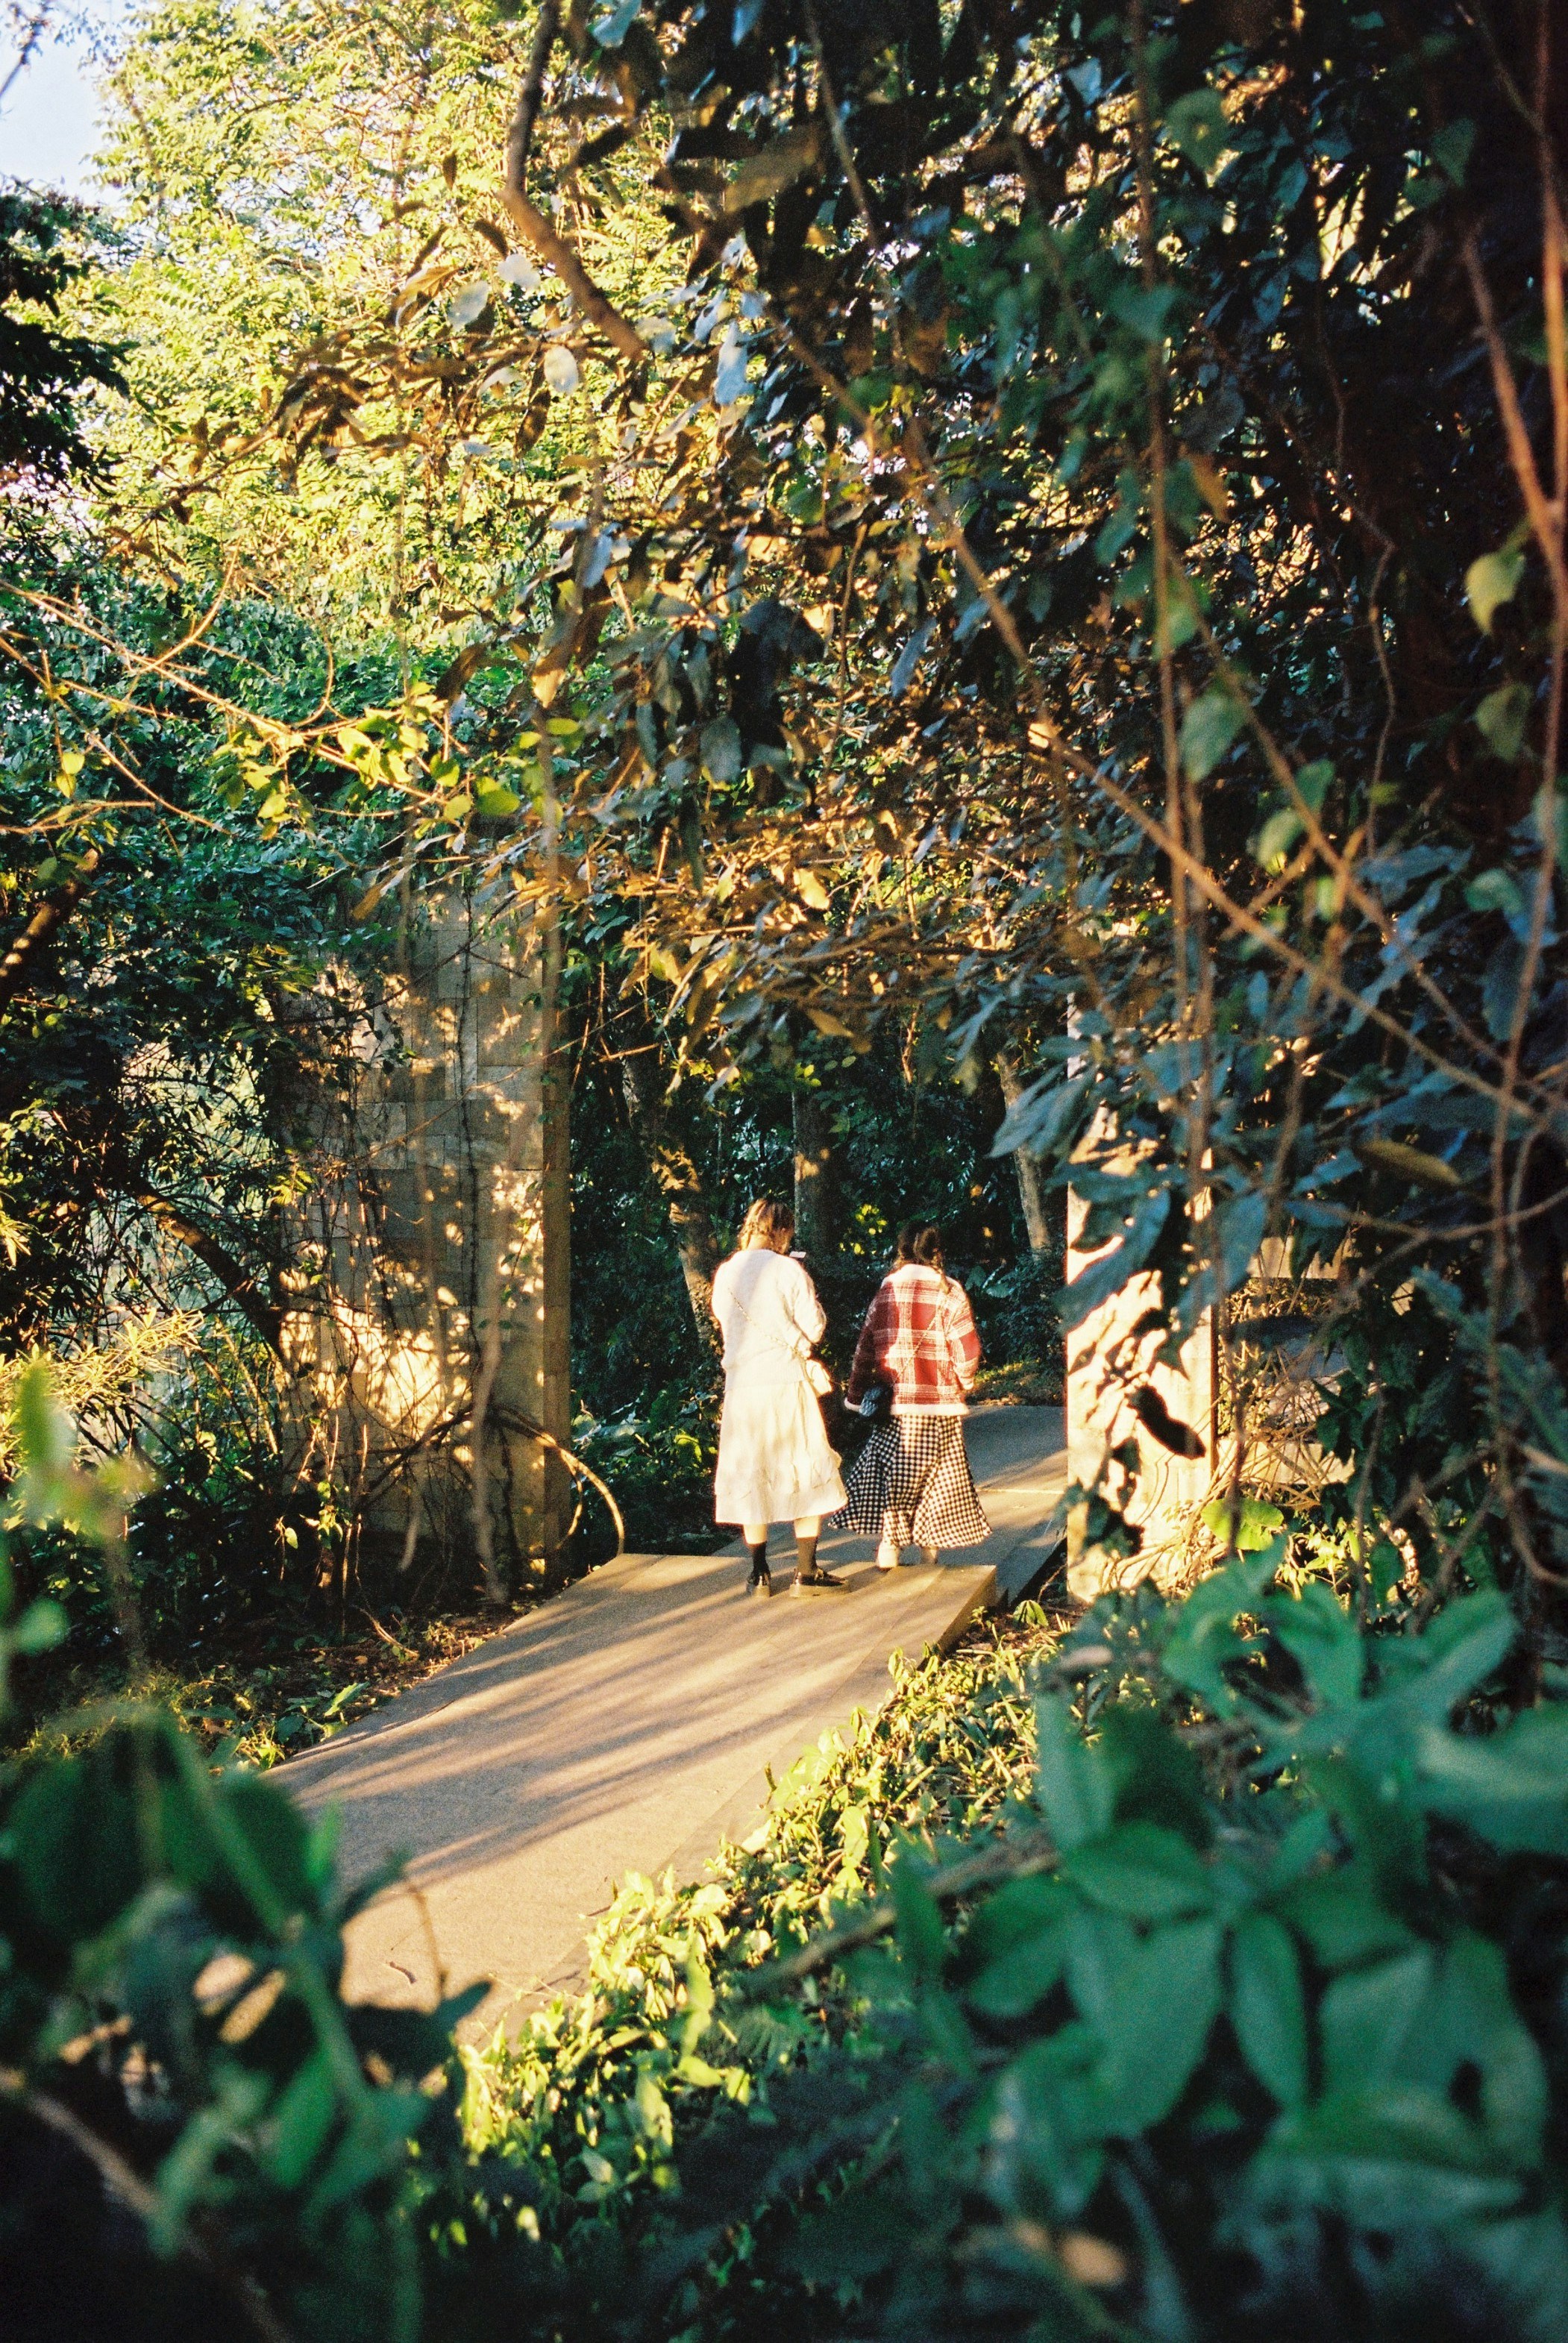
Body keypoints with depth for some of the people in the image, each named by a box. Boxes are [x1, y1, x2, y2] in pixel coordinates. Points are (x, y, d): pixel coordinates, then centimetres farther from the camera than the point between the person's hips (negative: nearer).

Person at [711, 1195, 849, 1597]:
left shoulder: (724, 1274, 5)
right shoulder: (788, 1269, -8)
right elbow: (814, 1328, -6)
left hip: (741, 1387, 4)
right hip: (786, 1383, -4)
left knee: (750, 1478, 10)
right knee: (806, 1476, 6)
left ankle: (759, 1575, 13)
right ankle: (806, 1572, 6)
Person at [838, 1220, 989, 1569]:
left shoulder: (886, 1289, 3)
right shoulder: (948, 1291, -6)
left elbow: (866, 1346, 4)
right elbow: (966, 1349, -8)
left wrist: (856, 1391, 12)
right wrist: (964, 1383, 10)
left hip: (894, 1399, 2)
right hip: (939, 1402, -2)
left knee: (890, 1469, 9)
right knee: (937, 1474, 9)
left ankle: (889, 1542, 3)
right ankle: (930, 1545, 12)